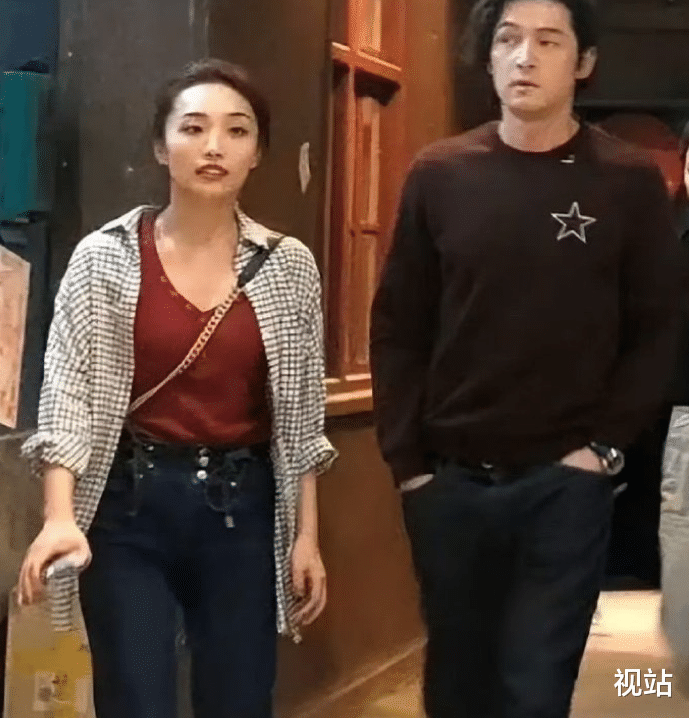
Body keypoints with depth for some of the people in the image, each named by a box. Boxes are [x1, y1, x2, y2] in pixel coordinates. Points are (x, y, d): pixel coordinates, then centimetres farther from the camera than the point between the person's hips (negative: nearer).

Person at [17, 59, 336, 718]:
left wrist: (307, 534, 4)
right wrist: (60, 516, -21)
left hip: (243, 506, 2)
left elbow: (300, 416, 6)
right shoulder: (105, 258, -4)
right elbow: (67, 396, -9)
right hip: (131, 505, -2)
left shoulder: (288, 266, 2)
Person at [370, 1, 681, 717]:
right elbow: (397, 329, 4)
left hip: (565, 481, -2)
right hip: (449, 480, 2)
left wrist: (606, 446, -9)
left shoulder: (629, 182, -2)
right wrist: (406, 458, -2)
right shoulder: (439, 175, 2)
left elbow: (657, 332, 1)